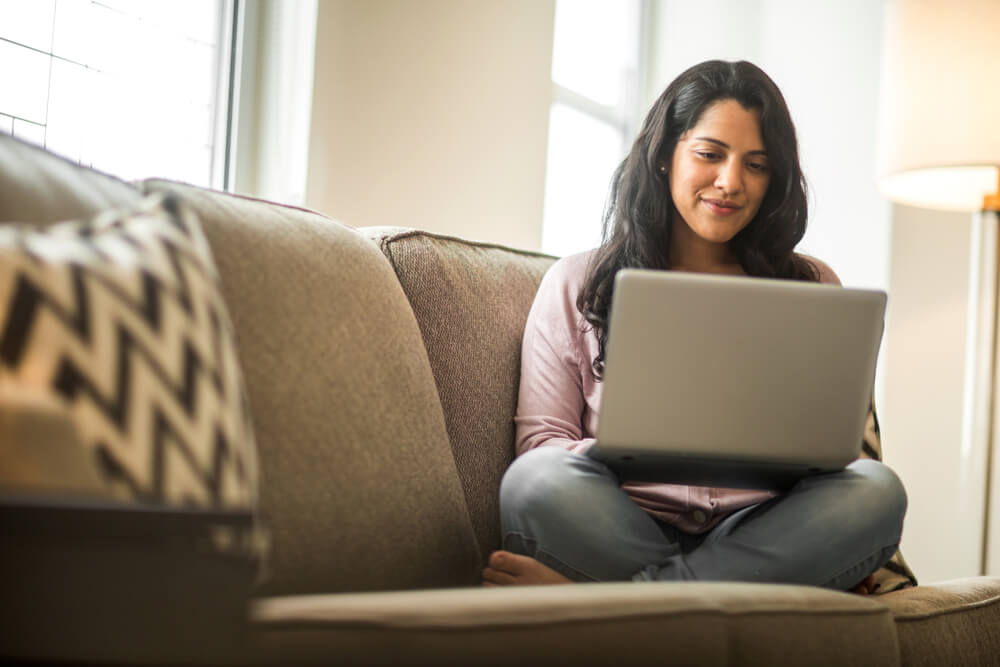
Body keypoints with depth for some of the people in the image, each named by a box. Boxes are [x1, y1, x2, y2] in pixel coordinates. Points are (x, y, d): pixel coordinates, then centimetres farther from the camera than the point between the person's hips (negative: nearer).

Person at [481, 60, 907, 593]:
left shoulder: (813, 288, 20)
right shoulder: (575, 284, 15)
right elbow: (540, 442, 7)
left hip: (761, 535, 2)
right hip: (619, 528, -2)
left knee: (875, 489, -29)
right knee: (538, 480, -33)